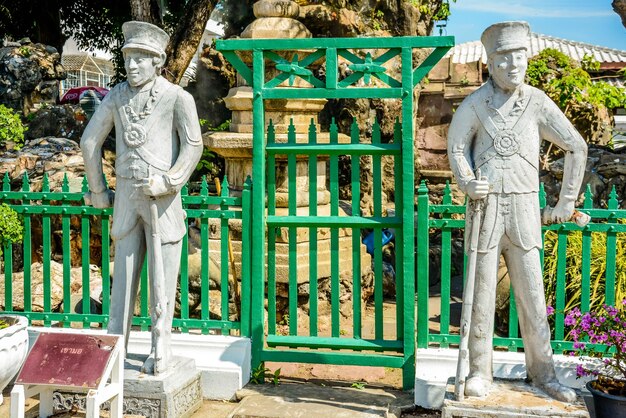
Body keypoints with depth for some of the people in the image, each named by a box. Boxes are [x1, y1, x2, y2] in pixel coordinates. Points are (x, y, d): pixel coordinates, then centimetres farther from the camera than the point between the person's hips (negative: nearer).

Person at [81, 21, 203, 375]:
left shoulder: (177, 97, -6)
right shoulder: (117, 95, 6)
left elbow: (193, 145, -9)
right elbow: (90, 141, 12)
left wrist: (169, 183, -16)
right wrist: (98, 191, 12)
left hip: (162, 199, -3)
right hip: (127, 196, 3)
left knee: (163, 275, 1)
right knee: (124, 272, 8)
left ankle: (162, 348, 11)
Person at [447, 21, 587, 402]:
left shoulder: (537, 102, 1)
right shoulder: (474, 105, -2)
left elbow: (576, 147, 10)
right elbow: (457, 148, 12)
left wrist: (567, 201, 10)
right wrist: (468, 183, -8)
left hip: (524, 211, 1)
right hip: (485, 209, -1)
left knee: (532, 293, 5)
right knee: (482, 293, 4)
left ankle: (543, 373, 19)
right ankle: (481, 372, 17)